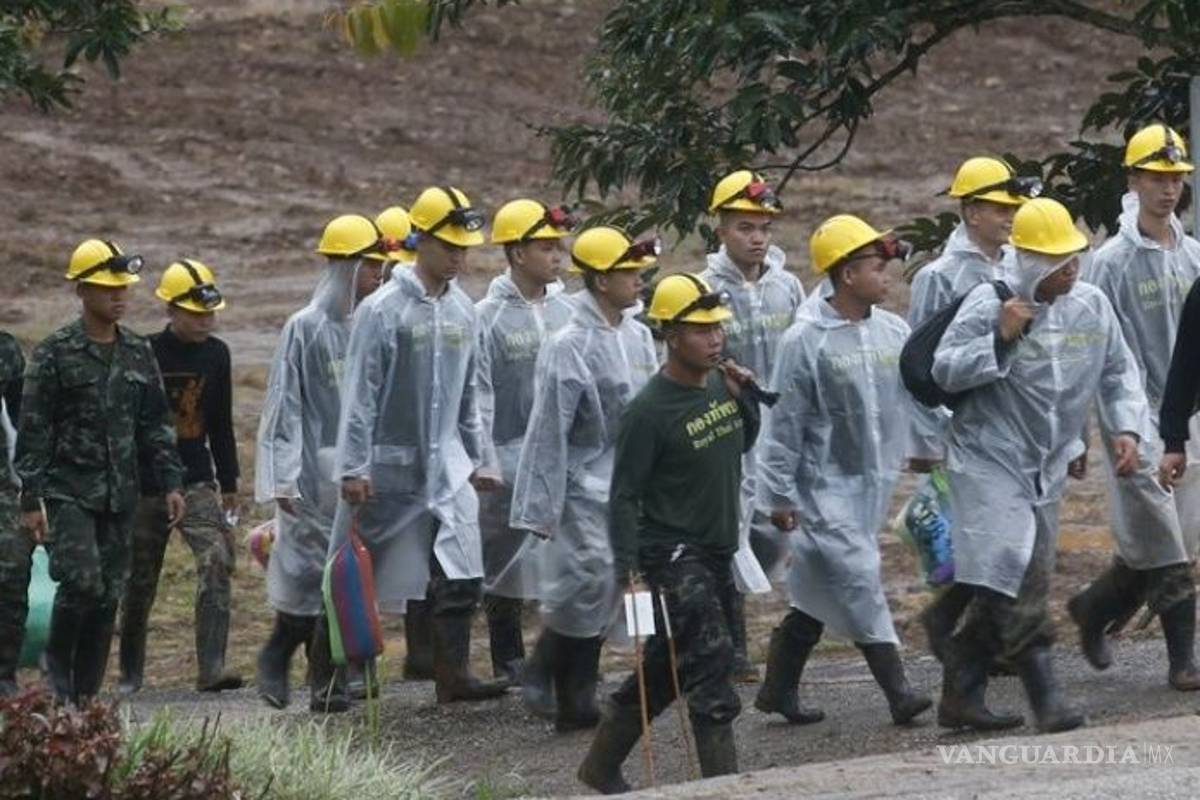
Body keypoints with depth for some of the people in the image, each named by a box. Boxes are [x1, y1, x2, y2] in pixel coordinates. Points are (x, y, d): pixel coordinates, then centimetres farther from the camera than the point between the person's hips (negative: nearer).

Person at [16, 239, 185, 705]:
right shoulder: (55, 353, -4)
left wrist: (170, 482, 8)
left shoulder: (138, 355, 11)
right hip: (68, 489, -5)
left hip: (120, 495, 5)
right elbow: (33, 431, -5)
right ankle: (57, 659, 5)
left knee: (109, 596, 3)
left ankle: (86, 694, 10)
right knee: (82, 581, -19)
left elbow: (155, 426, 17)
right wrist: (31, 500, -10)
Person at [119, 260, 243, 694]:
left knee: (217, 561, -17)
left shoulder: (215, 354, 7)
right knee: (140, 580, 6)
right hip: (147, 485, -3)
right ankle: (130, 673, 23)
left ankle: (211, 667, -21)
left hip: (197, 481, 3)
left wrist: (228, 485, 17)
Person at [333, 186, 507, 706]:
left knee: (460, 575, -6)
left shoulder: (462, 312, 8)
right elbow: (361, 395, -11)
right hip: (390, 464, -5)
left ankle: (453, 675, -5)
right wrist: (354, 468, -14)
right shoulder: (384, 311, -11)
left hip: (446, 464, 5)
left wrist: (474, 458, 18)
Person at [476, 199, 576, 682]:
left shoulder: (566, 313, 7)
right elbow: (478, 397, -8)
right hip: (512, 457, -4)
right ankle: (508, 660, 17)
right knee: (505, 562, 5)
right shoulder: (488, 317, -7)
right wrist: (486, 465, -13)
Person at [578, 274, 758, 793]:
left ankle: (601, 765, 30)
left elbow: (742, 444, 23)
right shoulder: (649, 412, -17)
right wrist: (627, 569, -21)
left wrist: (745, 398, 4)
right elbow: (625, 496, -16)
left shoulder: (719, 385, 5)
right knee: (711, 661, -14)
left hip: (716, 554, 8)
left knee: (666, 669, 16)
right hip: (672, 555, -8)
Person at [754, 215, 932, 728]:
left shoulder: (893, 333, 4)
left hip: (874, 483, 6)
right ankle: (897, 690, -10)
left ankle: (779, 689, 23)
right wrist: (778, 495, -8)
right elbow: (783, 423, -10)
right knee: (859, 581, -12)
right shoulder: (806, 340, -13)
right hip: (826, 484, -6)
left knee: (817, 594, 13)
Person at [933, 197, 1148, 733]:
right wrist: (1001, 339, -25)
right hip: (988, 462, -6)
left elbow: (1119, 372, 14)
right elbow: (944, 371, -14)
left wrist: (1126, 428, -1)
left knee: (1000, 591, 11)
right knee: (1017, 584, -17)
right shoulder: (988, 304, -13)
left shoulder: (1092, 306, 4)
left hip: (1046, 469, 6)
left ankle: (961, 698, 19)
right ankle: (1046, 699, -18)